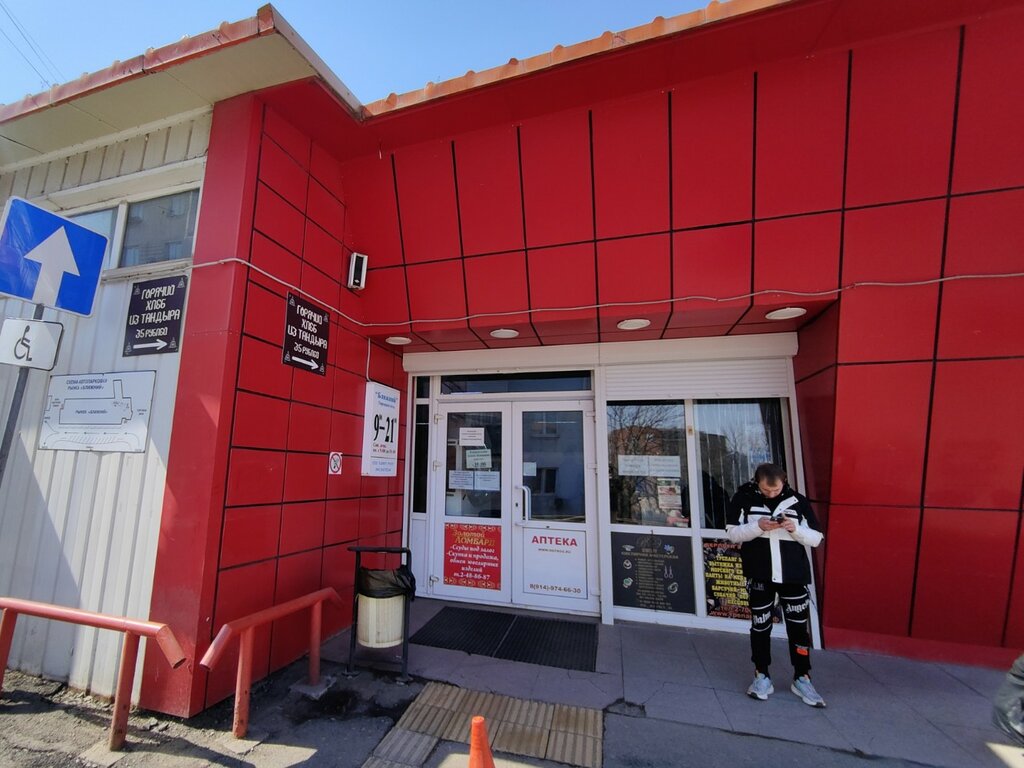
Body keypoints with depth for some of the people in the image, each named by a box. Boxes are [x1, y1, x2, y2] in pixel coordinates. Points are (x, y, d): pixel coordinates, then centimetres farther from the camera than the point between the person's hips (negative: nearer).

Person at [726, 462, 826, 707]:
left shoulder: (798, 501, -3)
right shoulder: (744, 498, -7)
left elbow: (816, 539, 1)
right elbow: (733, 533, -7)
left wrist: (795, 528, -19)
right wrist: (758, 526, -22)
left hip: (793, 574, 1)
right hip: (759, 575, -1)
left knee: (799, 627, 10)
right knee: (760, 626, 11)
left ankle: (802, 679, 30)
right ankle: (761, 676, 27)